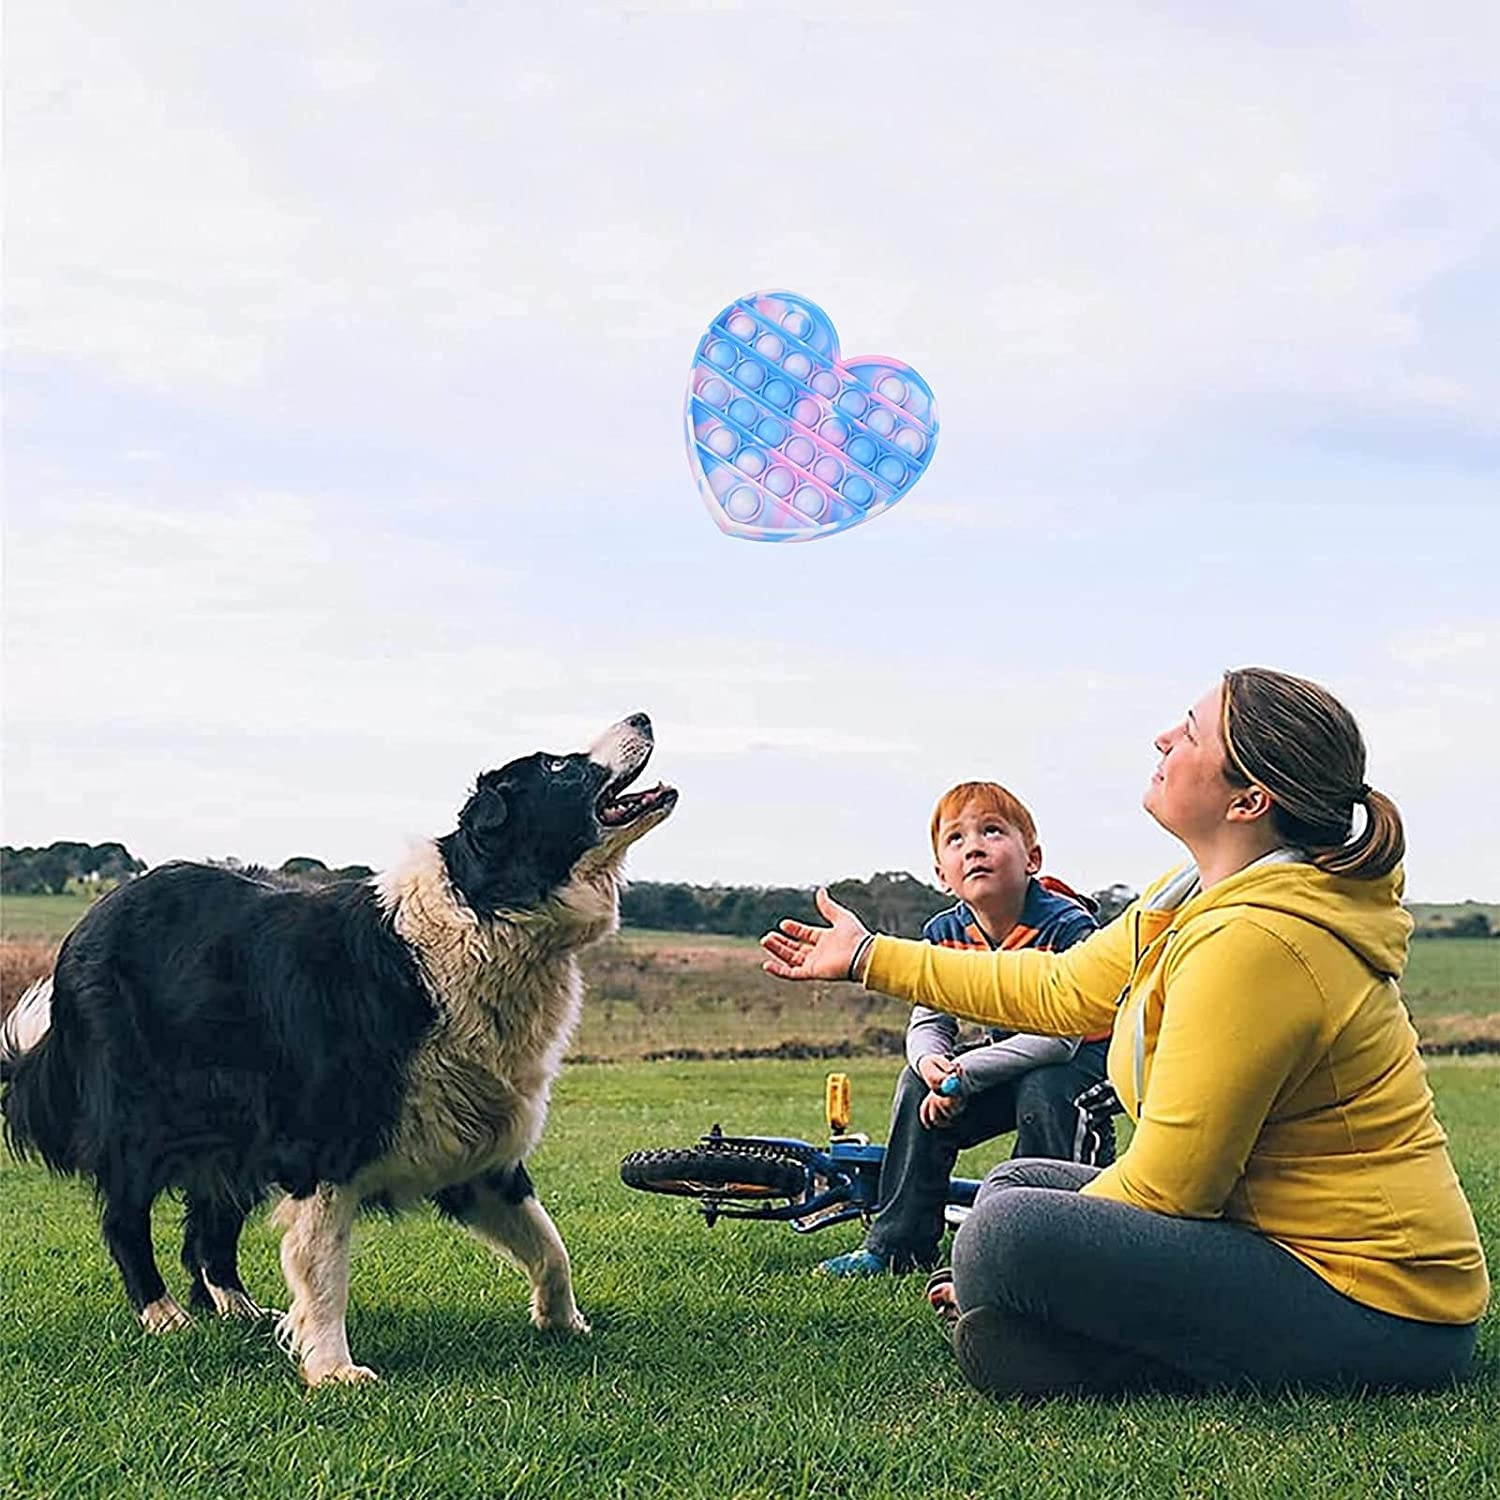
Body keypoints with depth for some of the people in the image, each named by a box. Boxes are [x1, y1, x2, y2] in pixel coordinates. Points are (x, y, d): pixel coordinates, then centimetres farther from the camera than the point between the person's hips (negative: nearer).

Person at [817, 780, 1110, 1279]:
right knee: (917, 1084, -14)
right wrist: (932, 1062, -30)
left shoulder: (1066, 926, -28)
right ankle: (895, 1245, -7)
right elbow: (928, 1023, -4)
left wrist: (964, 1073, -34)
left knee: (1040, 1092, -35)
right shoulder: (945, 933, -8)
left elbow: (1060, 1034, -34)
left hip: (1081, 1056, -6)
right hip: (1009, 1054, 6)